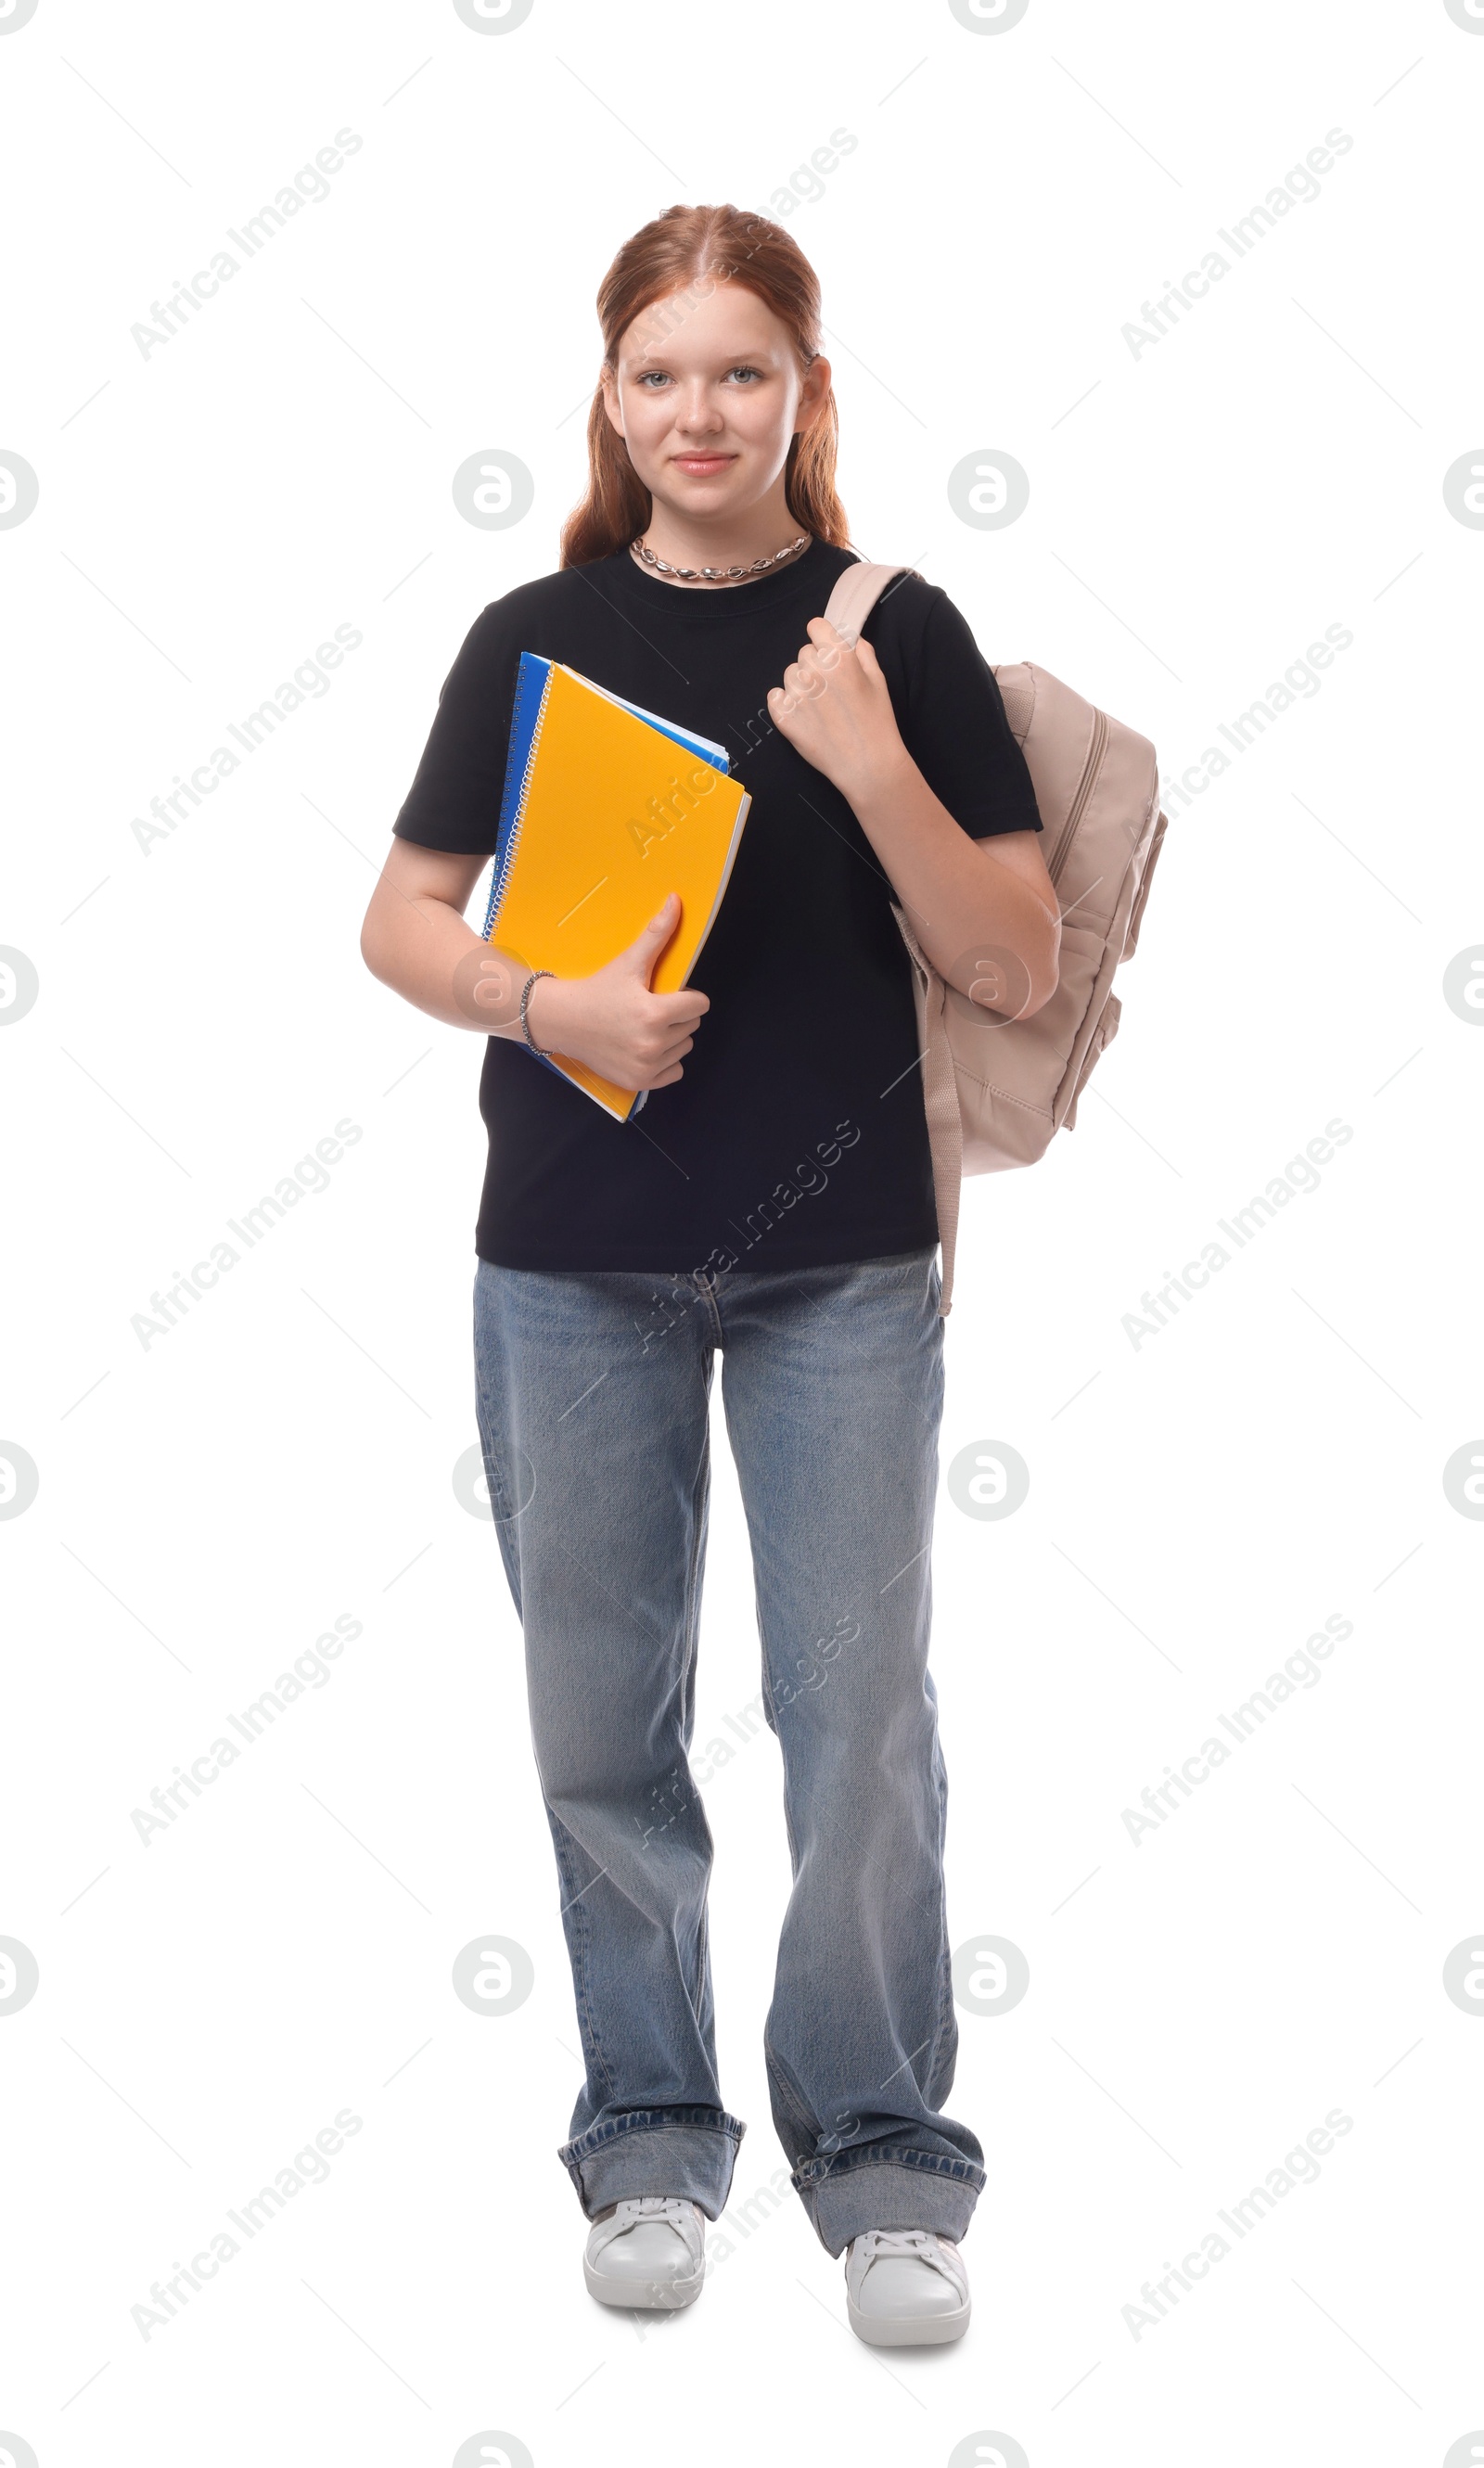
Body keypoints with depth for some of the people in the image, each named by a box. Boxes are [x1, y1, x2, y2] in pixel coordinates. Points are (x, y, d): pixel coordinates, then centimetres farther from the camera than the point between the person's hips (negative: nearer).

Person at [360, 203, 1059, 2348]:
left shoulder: (895, 635, -1)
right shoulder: (537, 638, 4)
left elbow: (1021, 965, -3)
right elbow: (401, 921, 8)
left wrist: (871, 764, -18)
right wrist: (544, 1005, -12)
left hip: (841, 1258, -2)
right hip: (575, 1258, 2)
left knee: (860, 1709, 1)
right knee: (603, 1716, 8)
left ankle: (884, 2157, 17)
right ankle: (651, 2134, 25)